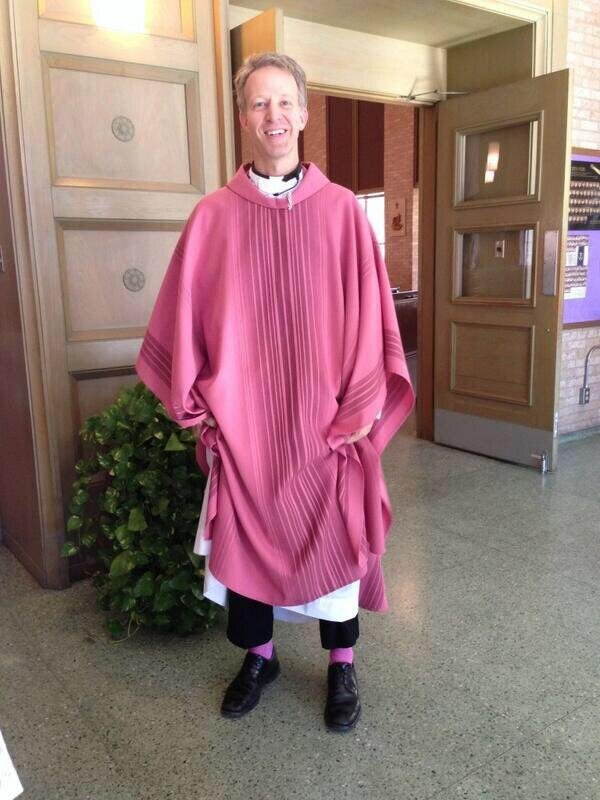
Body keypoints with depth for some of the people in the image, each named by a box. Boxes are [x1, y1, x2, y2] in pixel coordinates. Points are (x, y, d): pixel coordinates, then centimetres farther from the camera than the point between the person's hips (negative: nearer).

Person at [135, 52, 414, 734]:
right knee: (244, 535, 12)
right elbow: (182, 320, 3)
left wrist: (361, 408, -8)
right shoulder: (213, 215, 0)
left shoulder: (342, 210, 0)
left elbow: (370, 315, -2)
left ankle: (342, 663, 32)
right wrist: (198, 405, -2)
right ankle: (259, 655, 36)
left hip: (324, 419, 0)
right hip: (240, 420, 1)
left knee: (335, 534, 10)